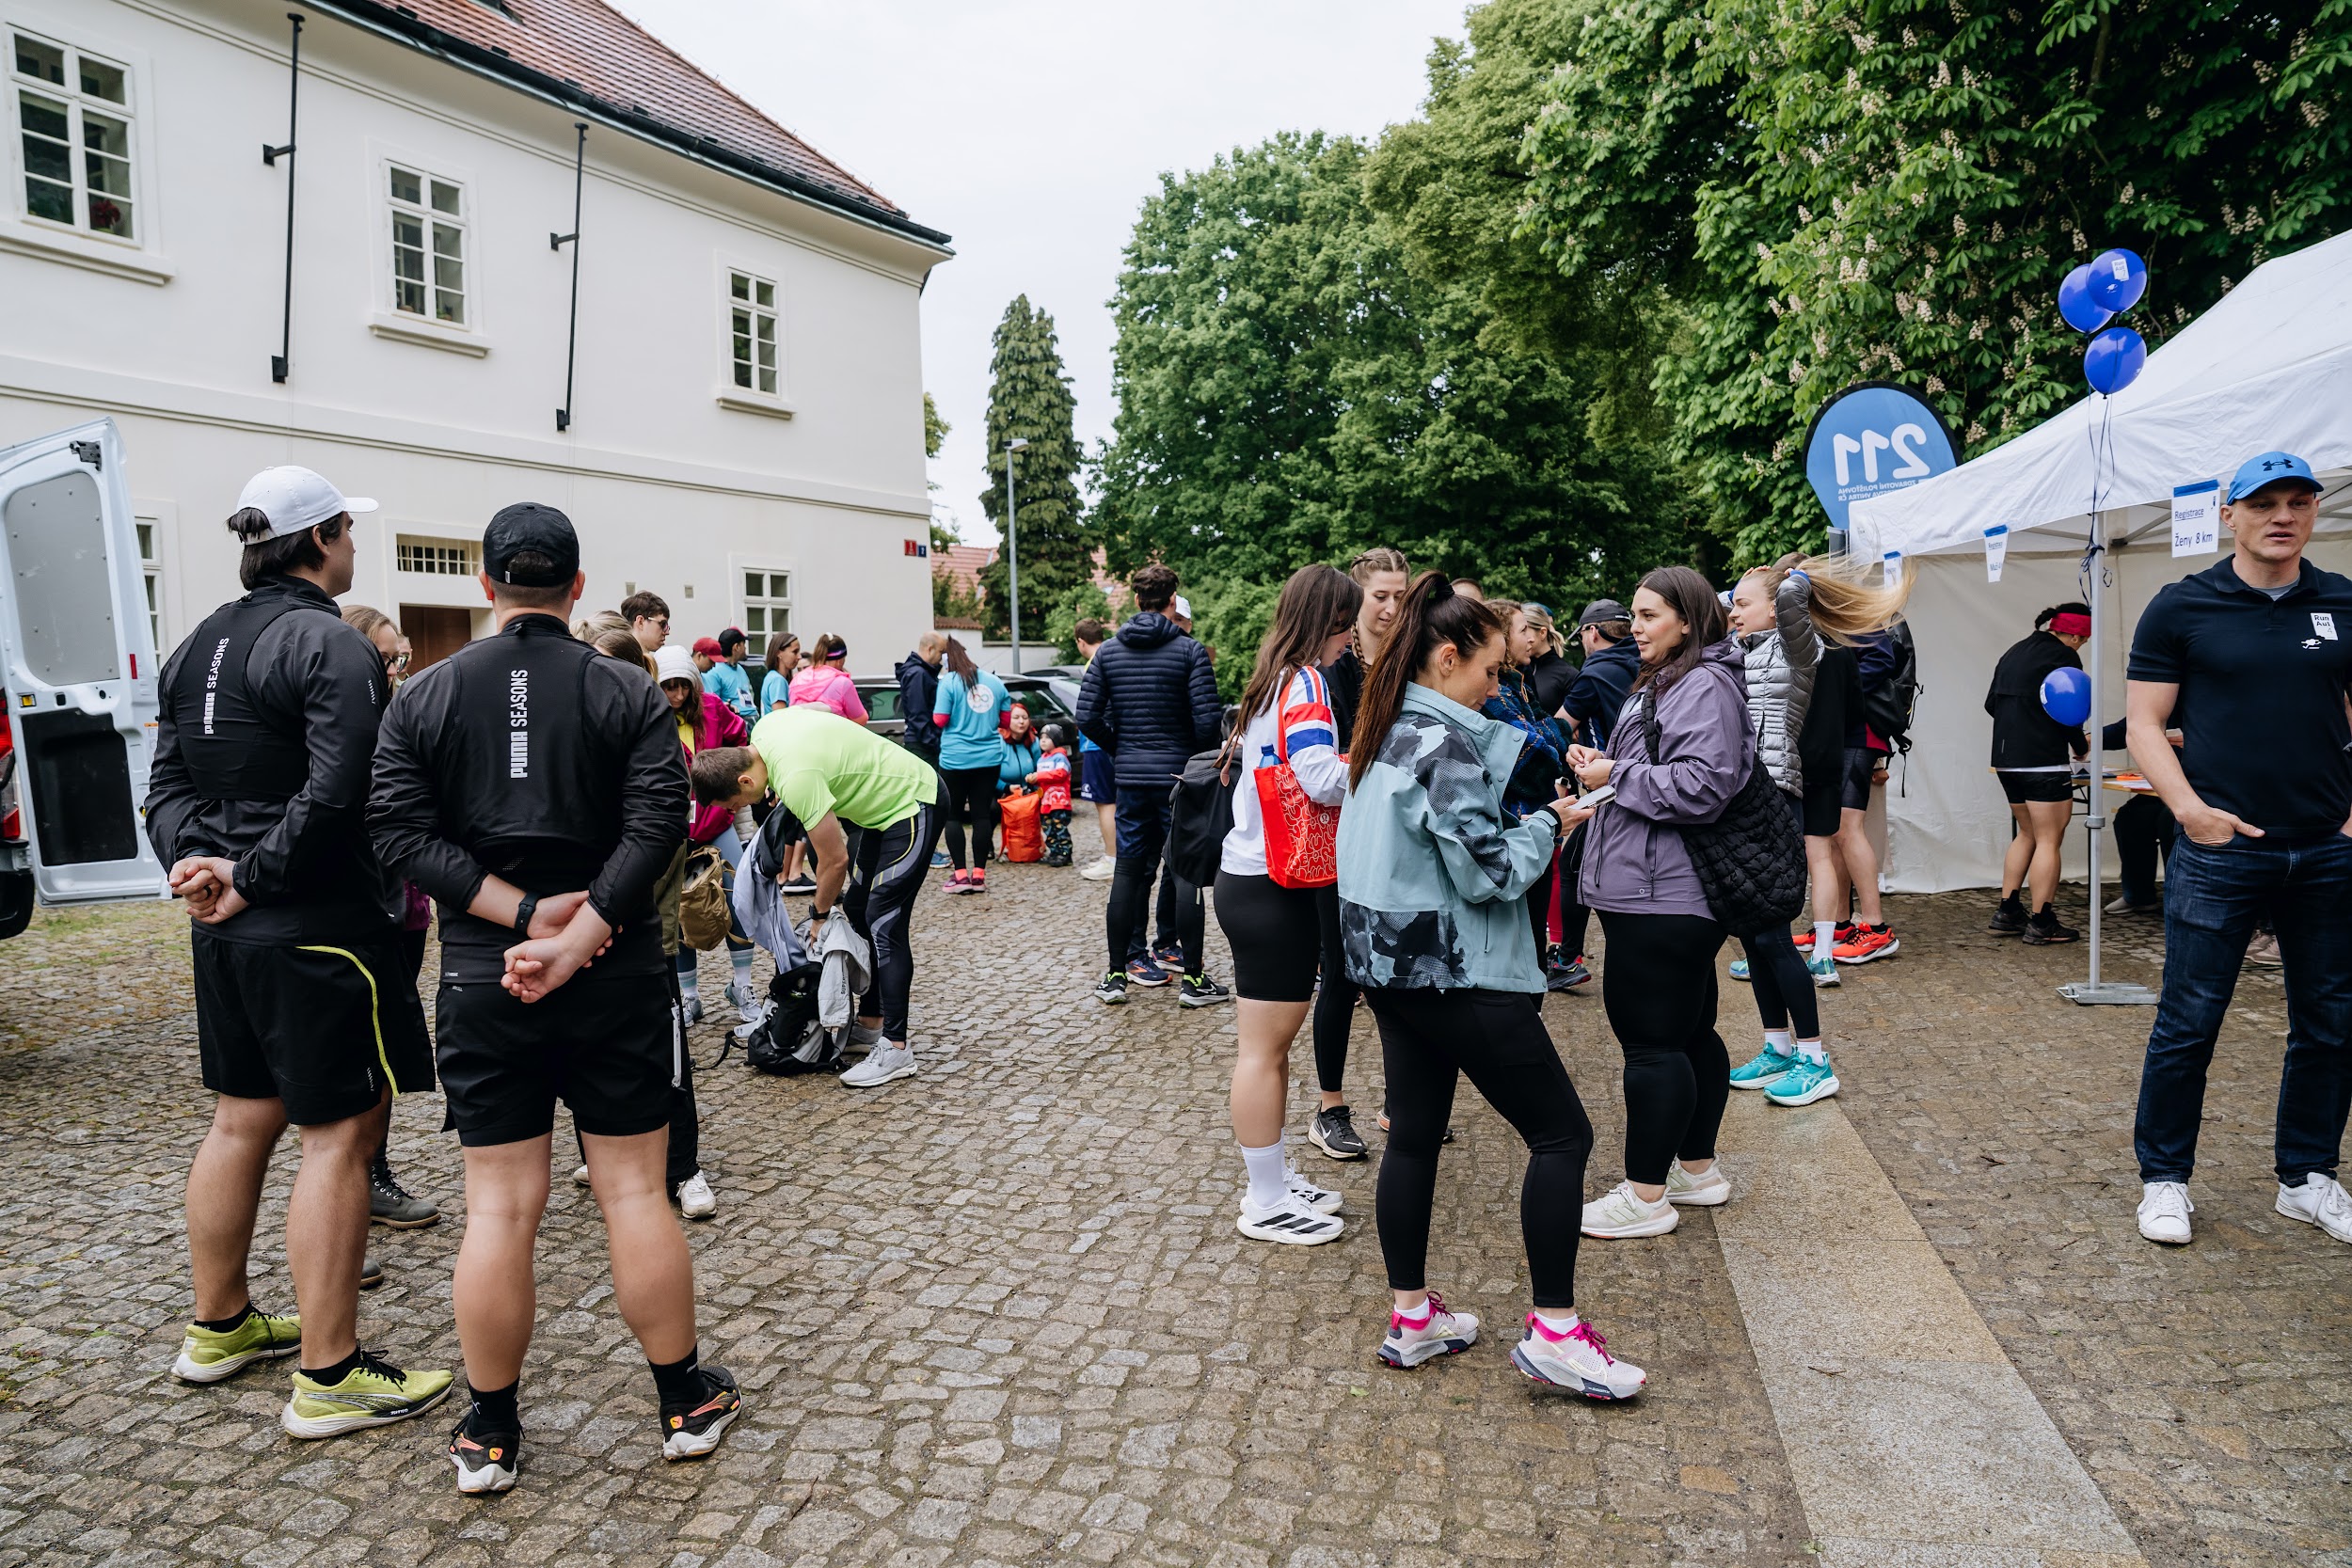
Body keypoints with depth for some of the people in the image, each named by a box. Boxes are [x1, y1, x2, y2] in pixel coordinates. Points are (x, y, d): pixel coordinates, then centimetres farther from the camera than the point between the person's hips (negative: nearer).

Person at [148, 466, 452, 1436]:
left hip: (227, 928, 10)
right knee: (340, 1135, -2)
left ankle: (220, 1327, 36)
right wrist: (251, 880, -15)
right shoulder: (329, 645, -15)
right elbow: (336, 796, -25)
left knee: (243, 1119, 20)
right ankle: (329, 1377, 4)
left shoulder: (199, 645, 13)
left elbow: (167, 783, 12)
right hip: (319, 926, -9)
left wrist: (198, 863, -2)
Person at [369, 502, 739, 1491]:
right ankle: (687, 1405, 20)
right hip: (619, 977, -1)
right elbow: (658, 823, -15)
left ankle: (489, 1435, 21)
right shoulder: (627, 693, -3)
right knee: (635, 1192, 8)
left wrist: (525, 915, -12)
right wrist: (575, 937, -17)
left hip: (483, 979, 1)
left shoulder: (423, 696, 2)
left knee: (498, 1207, 9)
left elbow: (401, 830, -7)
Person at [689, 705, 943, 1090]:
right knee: (857, 909, 12)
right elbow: (823, 708, 15)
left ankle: (895, 1050, -9)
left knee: (883, 925, -13)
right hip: (876, 803, 10)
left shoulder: (796, 778, -32)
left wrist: (819, 915, -4)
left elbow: (835, 860, -23)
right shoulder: (763, 729, -6)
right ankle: (870, 1022, 22)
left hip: (912, 806, -10)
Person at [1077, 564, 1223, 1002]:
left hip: (1130, 775, 4)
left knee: (1128, 871, 10)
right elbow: (1208, 720, -13)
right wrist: (1206, 756, 7)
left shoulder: (1108, 652, 4)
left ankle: (1116, 974, 13)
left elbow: (1088, 718, 1)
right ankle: (1194, 977, 6)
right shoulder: (1190, 651, -8)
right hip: (1180, 775, -3)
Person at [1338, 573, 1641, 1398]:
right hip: (1456, 971, -9)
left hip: (1392, 963, 10)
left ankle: (1411, 1315, 25)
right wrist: (1548, 825, -4)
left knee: (1414, 1135, 15)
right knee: (1561, 1134, 1)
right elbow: (1488, 871, -20)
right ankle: (1553, 1330, 6)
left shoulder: (1390, 733, 10)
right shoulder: (1446, 744, -19)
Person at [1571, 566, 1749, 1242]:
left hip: (1663, 902, -11)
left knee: (1651, 1040, -4)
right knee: (1690, 1032, 18)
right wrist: (1607, 764, 8)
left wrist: (1616, 775, -16)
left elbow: (1702, 785, -25)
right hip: (1662, 893, 11)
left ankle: (1646, 1196, 6)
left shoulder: (1705, 686, -14)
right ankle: (1698, 1168, 31)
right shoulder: (1663, 681, 19)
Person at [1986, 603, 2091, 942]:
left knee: (2028, 834, 18)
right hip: (2044, 761, -8)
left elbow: (1991, 703, 17)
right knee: (2049, 839, -2)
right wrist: (2081, 747, 4)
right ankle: (2041, 923, 0)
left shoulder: (2015, 652, 15)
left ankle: (2006, 913, 16)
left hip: (2006, 759, 8)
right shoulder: (2063, 656, -9)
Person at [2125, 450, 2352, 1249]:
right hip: (2219, 851, -4)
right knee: (2188, 1023, 0)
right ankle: (2164, 1178, 14)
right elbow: (2144, 724, -3)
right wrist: (2189, 806, -17)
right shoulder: (2182, 608, -1)